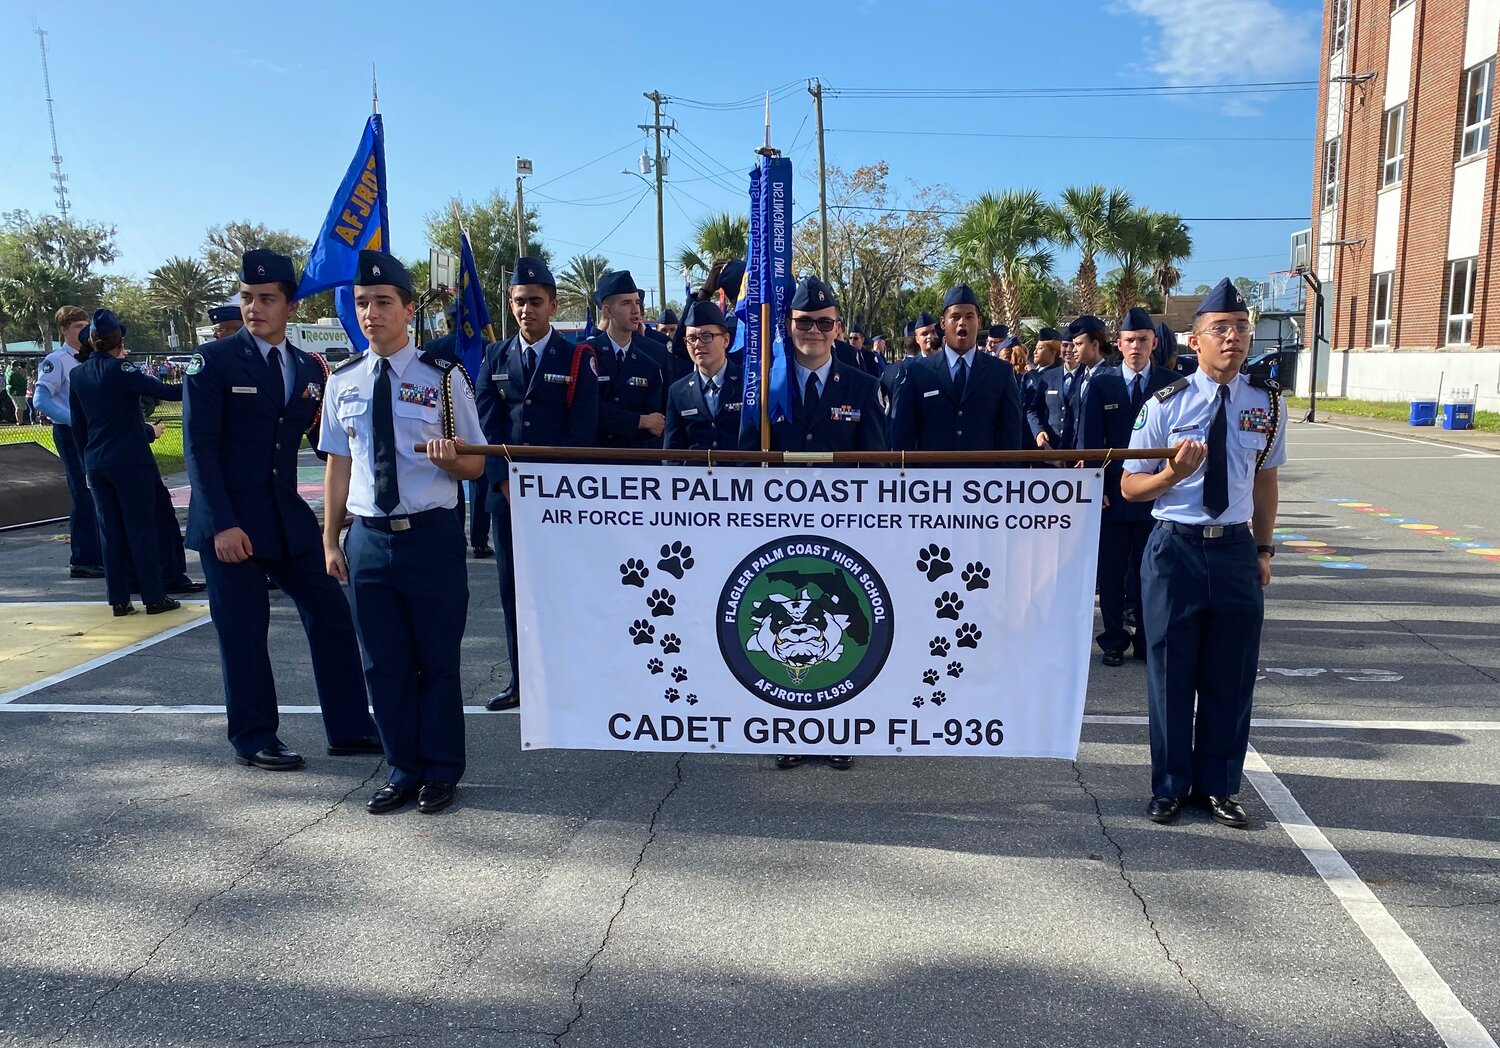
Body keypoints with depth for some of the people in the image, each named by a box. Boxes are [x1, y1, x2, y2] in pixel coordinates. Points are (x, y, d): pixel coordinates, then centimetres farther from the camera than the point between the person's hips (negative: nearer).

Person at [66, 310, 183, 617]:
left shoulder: (77, 374, 8)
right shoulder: (120, 369, -11)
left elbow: (78, 426, 13)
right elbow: (162, 391, -20)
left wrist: (87, 461, 21)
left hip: (96, 463, 6)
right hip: (130, 462, -6)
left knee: (112, 532, 10)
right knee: (142, 529, 0)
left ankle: (119, 600, 12)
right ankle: (154, 597, 3)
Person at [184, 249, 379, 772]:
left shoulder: (308, 368, 8)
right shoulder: (213, 361, -6)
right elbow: (199, 447, -11)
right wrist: (223, 523, -17)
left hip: (289, 517, 5)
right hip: (229, 520, -5)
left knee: (332, 615, 5)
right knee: (244, 631, 3)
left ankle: (349, 729, 16)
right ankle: (253, 739, 20)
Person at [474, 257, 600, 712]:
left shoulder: (577, 358, 2)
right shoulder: (495, 357, 11)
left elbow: (582, 429, -4)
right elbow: (486, 424, 6)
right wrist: (504, 482, -6)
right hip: (507, 490, 3)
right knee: (513, 587, 6)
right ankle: (521, 680, 16)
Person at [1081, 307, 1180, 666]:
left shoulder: (1172, 384, 3)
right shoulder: (1101, 384, 1)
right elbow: (1092, 441, -1)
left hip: (1155, 492, 0)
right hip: (1113, 493, 0)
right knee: (1111, 572, 6)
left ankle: (1147, 640, 19)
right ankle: (1114, 640, 17)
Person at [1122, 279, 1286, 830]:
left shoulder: (1267, 401, 3)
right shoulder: (1165, 405, -6)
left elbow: (1265, 478, 14)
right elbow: (1129, 487, -2)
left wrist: (1263, 549, 14)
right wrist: (1173, 473, -21)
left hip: (1236, 549, 3)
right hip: (1176, 549, -2)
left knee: (1231, 675, 9)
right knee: (1171, 674, 6)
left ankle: (1218, 785, 28)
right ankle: (1171, 785, 24)